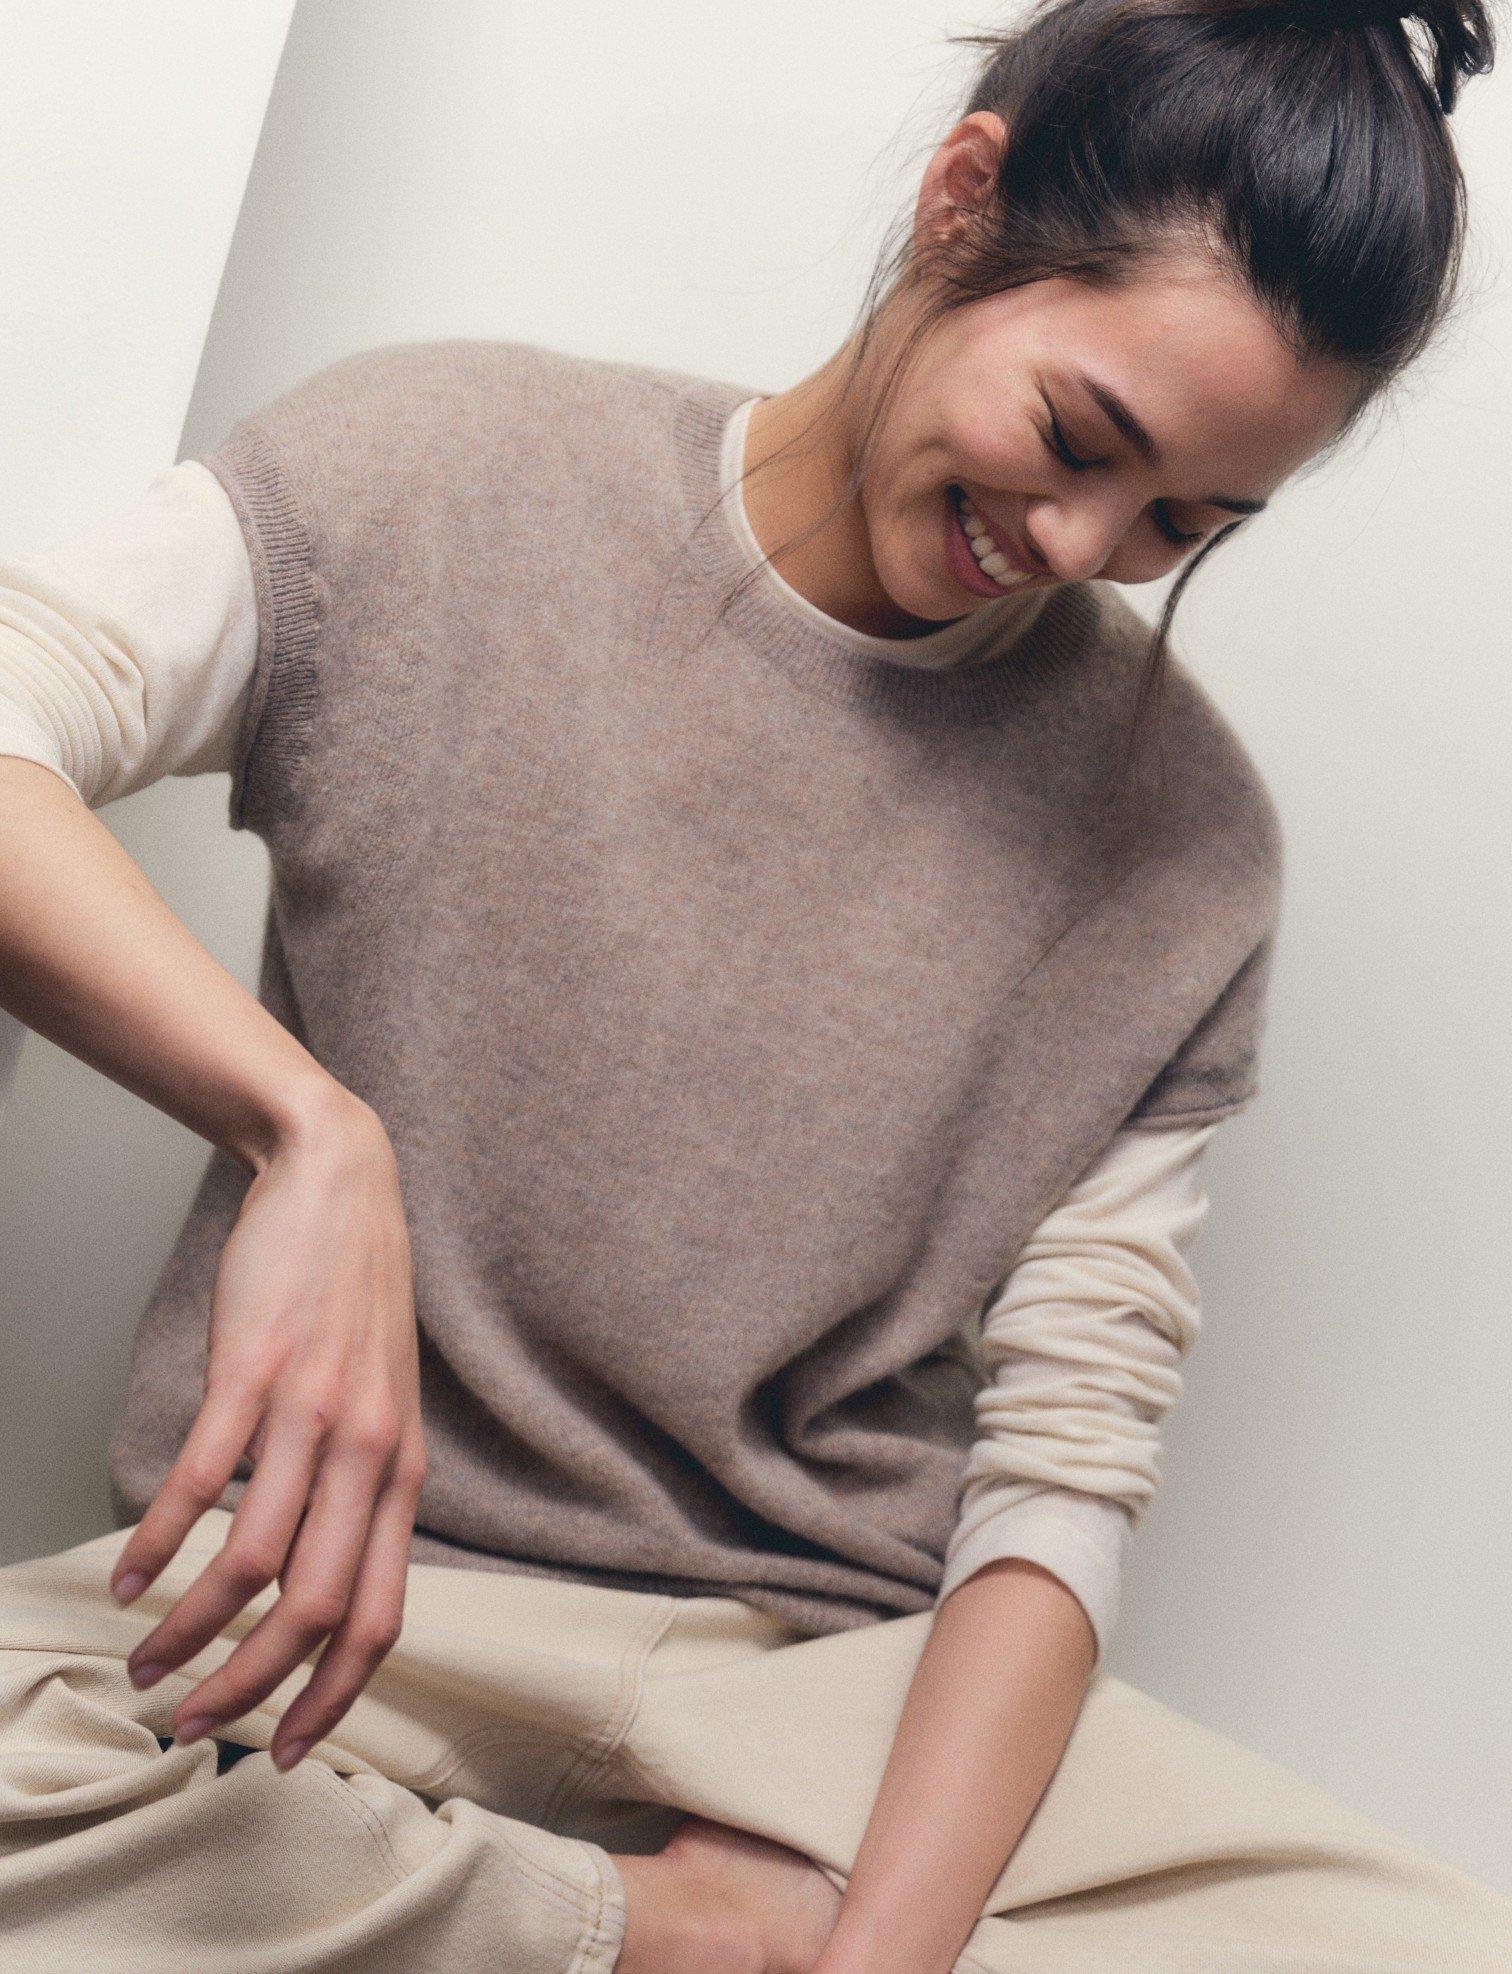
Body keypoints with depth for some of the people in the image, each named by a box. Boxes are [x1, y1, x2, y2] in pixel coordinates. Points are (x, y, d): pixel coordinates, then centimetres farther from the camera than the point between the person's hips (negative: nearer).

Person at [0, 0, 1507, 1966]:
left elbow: (1062, 1481, -3)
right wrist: (312, 1126, -33)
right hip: (344, 1588, 0)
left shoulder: (1181, 842, 1)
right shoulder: (438, 481, -2)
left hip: (836, 1676, 1)